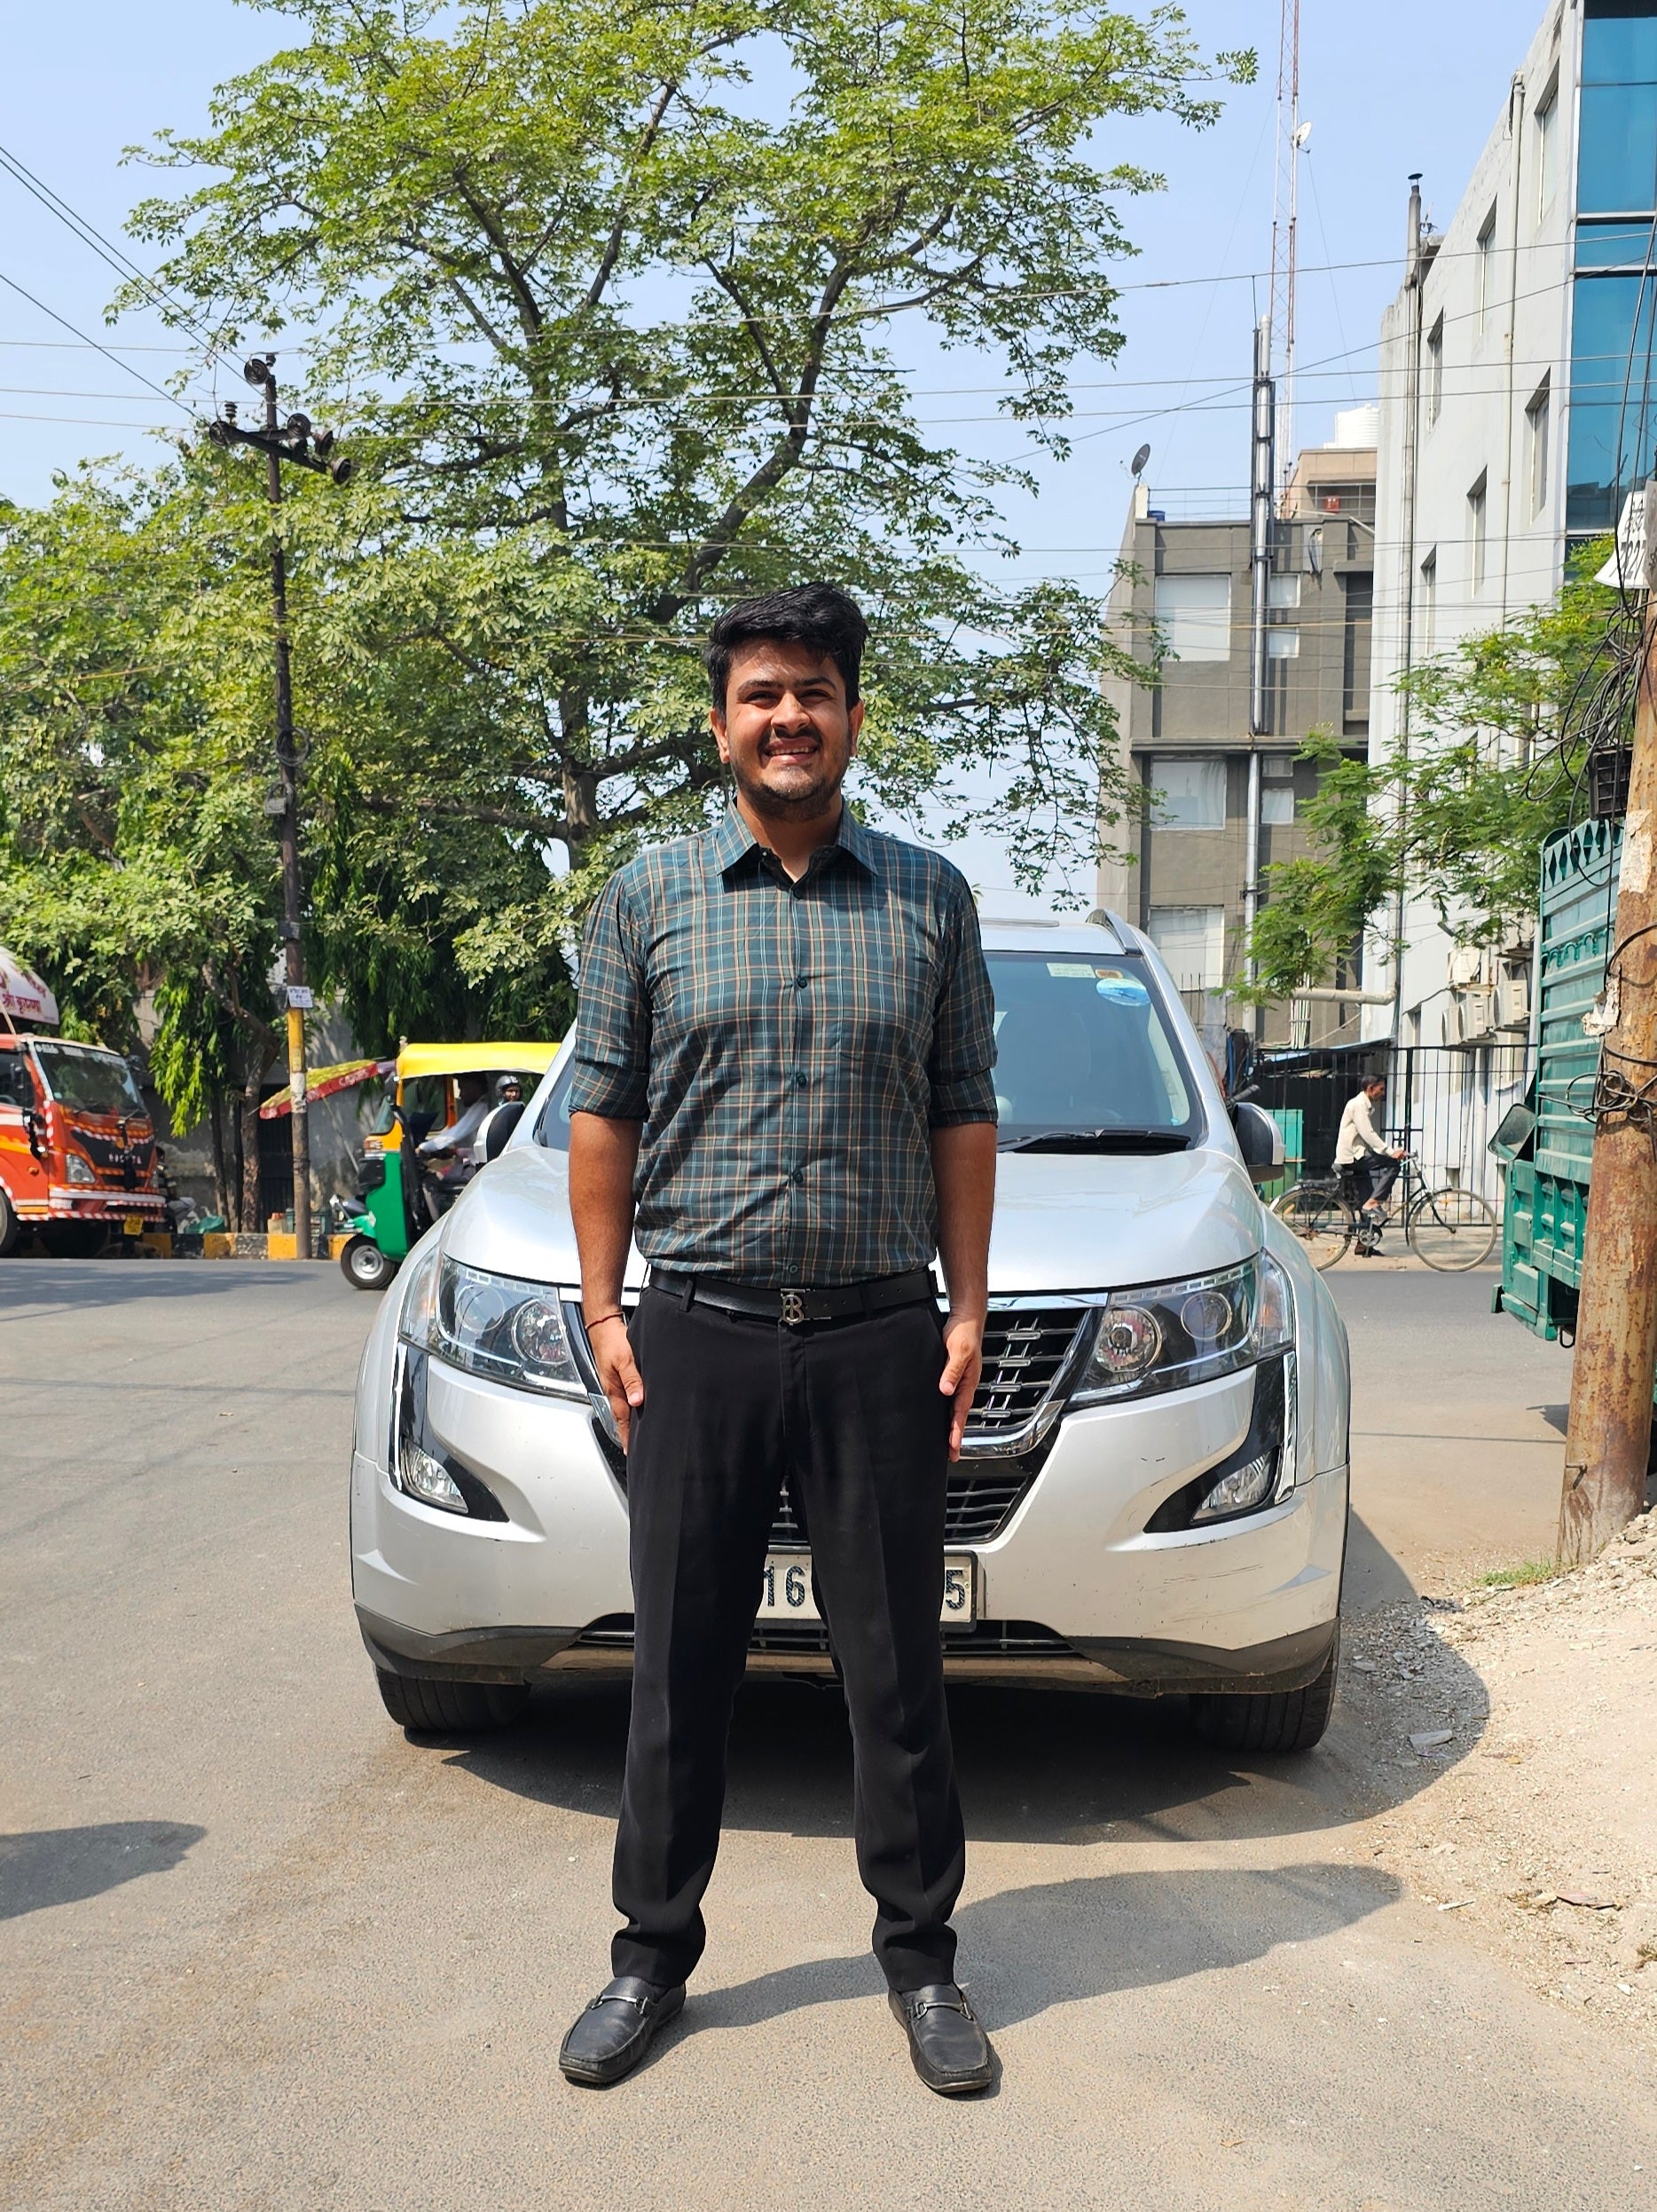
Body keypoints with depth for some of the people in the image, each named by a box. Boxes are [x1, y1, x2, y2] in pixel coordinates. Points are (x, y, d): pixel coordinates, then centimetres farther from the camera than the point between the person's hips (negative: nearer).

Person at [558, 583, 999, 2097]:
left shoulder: (929, 898, 7)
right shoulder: (650, 897, 5)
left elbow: (964, 1119, 8)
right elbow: (603, 1114, 7)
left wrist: (969, 1307, 1)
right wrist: (603, 1309, 1)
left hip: (880, 1343, 0)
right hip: (699, 1336, 0)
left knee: (898, 1668, 8)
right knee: (680, 1670, 9)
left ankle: (922, 1957, 24)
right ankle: (653, 1954, 25)